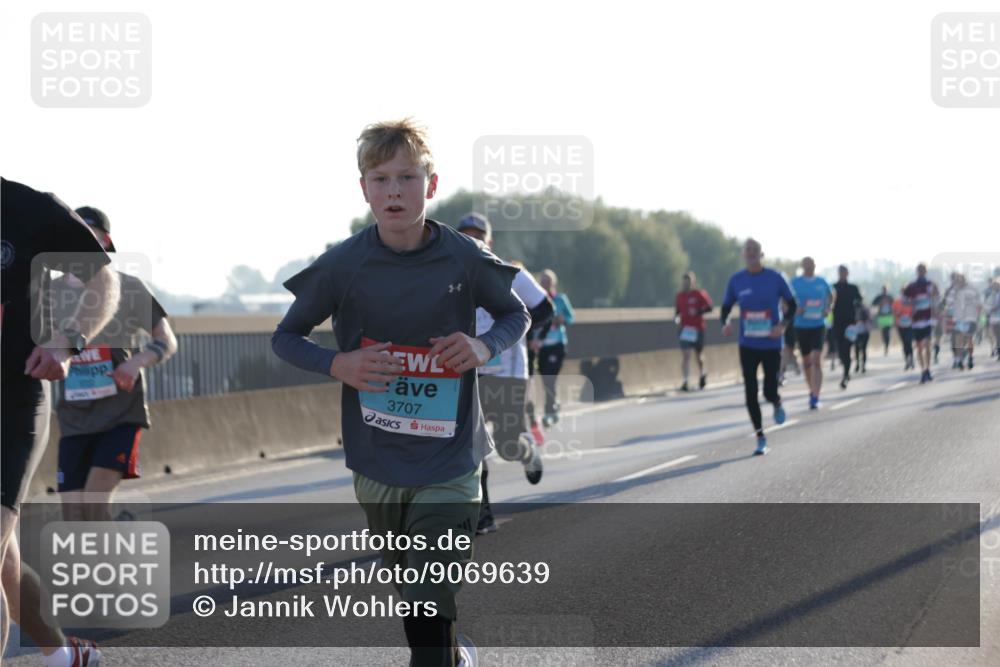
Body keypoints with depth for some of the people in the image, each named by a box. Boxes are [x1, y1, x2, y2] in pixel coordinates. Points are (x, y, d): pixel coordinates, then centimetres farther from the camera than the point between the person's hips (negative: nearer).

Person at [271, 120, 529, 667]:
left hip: (449, 463, -2)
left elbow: (516, 314, 9)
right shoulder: (342, 265, -9)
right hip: (377, 465, 2)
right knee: (406, 592, 21)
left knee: (429, 609, -13)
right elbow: (285, 338, 3)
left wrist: (485, 346, -13)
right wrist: (338, 364, -16)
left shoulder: (464, 259, -9)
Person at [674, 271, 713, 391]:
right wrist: (677, 317, -5)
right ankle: (686, 382, -12)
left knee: (699, 354, 14)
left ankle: (702, 374, 42)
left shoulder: (700, 294, -6)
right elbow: (677, 310, 15)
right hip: (684, 328, 2)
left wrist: (698, 311, -22)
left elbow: (709, 307, -7)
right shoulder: (680, 296, 5)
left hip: (698, 328, -2)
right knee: (685, 355, -10)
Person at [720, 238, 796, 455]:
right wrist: (726, 323, -12)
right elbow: (726, 306, 10)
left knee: (769, 392, -4)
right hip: (747, 345, 2)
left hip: (771, 345, -2)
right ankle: (760, 437, 10)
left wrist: (783, 324, -13)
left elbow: (792, 304, 4)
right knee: (750, 392, -2)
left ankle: (777, 404, 34)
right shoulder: (736, 280, 0)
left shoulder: (775, 278, -5)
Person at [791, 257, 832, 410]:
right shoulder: (795, 282, -2)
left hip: (818, 325, -1)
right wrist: (795, 310, -19)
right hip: (801, 326, 1)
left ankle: (815, 397, -17)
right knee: (806, 360, 12)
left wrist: (827, 309, 2)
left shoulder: (821, 282, 3)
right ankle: (813, 391, 34)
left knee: (816, 360, -14)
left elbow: (830, 296, 20)